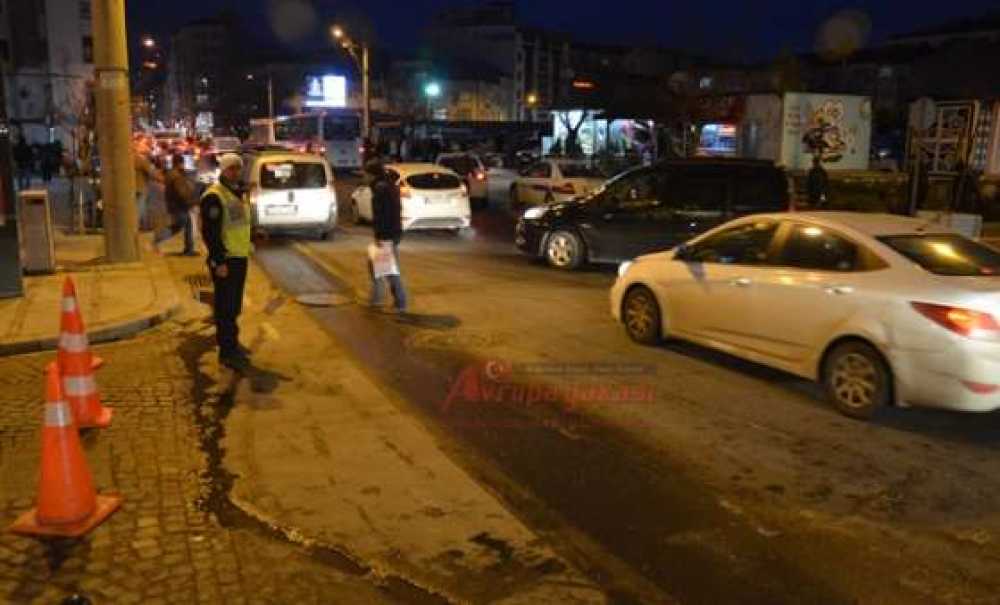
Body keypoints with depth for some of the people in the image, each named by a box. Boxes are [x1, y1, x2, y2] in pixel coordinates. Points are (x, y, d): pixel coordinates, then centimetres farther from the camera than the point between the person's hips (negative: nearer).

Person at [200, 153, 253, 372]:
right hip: (225, 260, -9)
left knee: (234, 305, 17)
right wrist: (219, 262, -22)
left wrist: (249, 242, 18)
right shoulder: (214, 196, -16)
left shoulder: (238, 192, 14)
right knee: (226, 307, -4)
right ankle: (227, 352, 1)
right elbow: (210, 233, -20)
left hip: (240, 257, 9)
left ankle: (232, 343, 30)